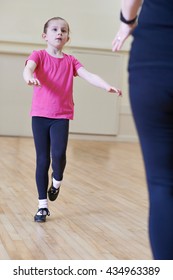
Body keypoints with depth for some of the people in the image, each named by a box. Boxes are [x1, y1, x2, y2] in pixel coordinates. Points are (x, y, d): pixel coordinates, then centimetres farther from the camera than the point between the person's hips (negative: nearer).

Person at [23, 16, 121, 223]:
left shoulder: (70, 61, 8)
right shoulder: (39, 55, 1)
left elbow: (88, 75, -5)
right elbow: (28, 67, -20)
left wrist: (107, 86, -23)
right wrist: (29, 77, -45)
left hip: (61, 116, 1)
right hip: (40, 115, -1)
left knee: (58, 154, -19)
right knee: (42, 160, 2)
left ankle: (56, 181, 15)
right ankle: (42, 206, 13)